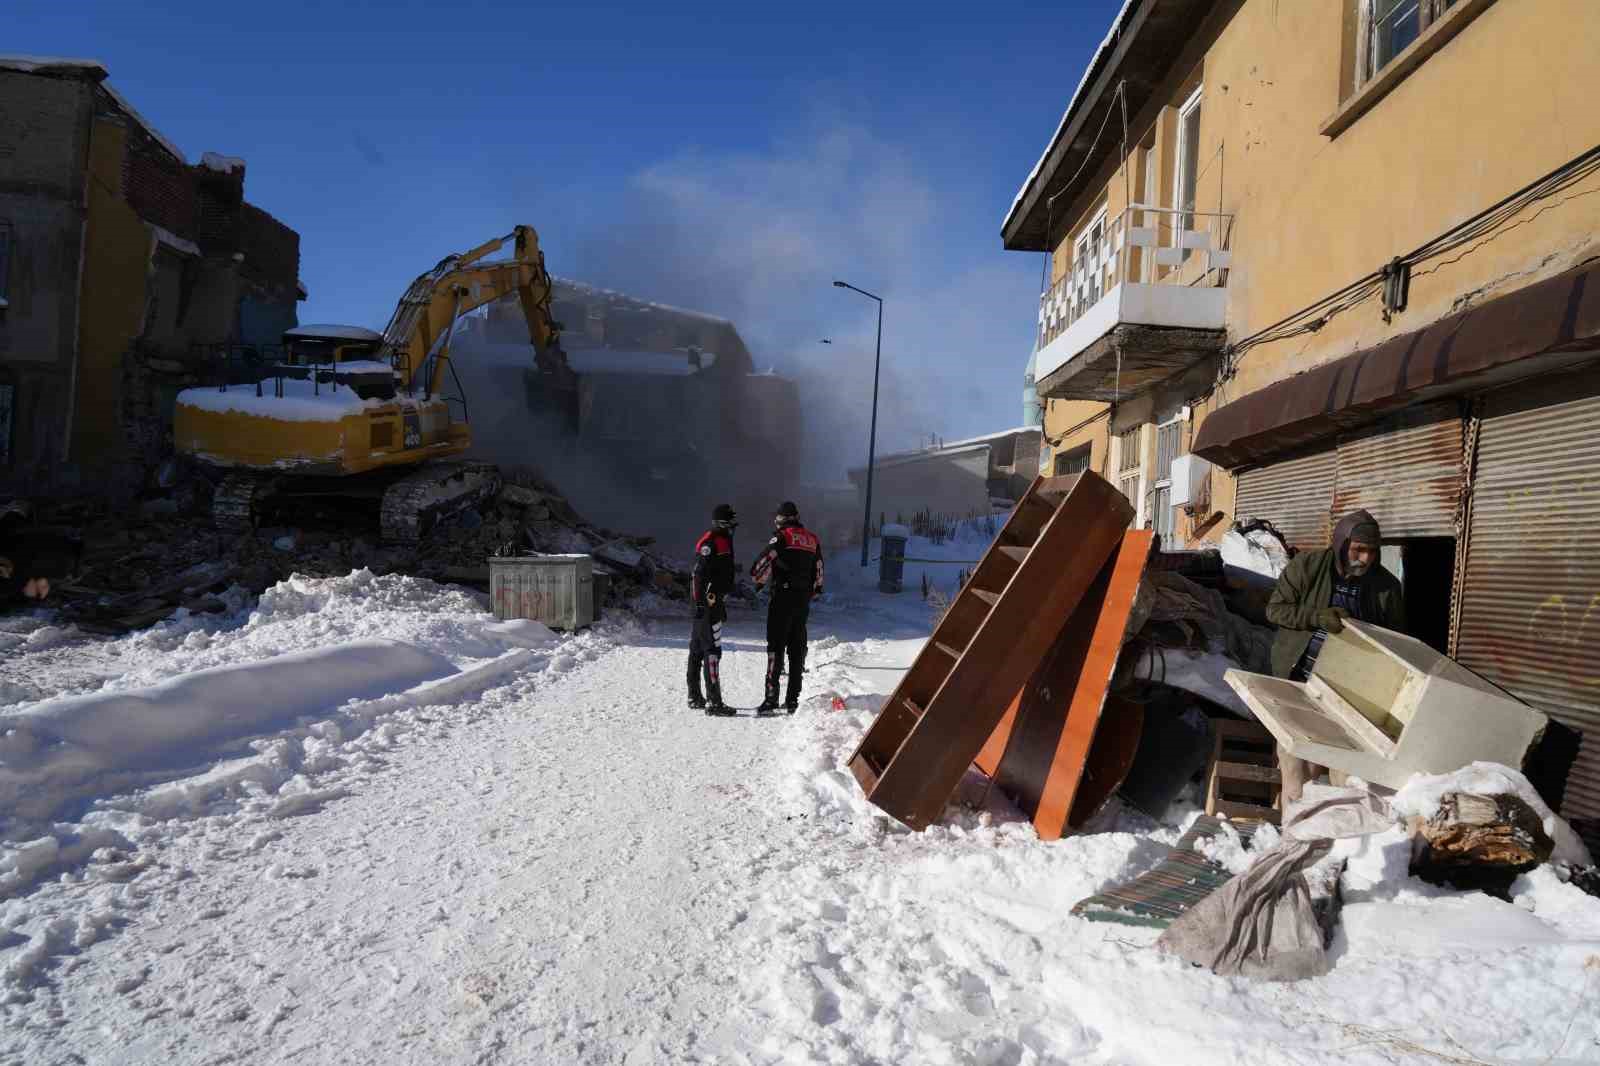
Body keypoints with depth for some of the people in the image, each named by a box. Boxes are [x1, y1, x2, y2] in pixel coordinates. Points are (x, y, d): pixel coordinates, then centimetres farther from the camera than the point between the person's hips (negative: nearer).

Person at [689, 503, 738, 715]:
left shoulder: (725, 541, 19)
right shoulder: (709, 542, -12)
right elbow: (699, 575, -19)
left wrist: (722, 605, 30)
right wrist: (700, 603, -24)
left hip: (715, 603, 10)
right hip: (707, 603, -10)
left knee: (697, 650, 15)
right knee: (712, 651, -12)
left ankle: (695, 697, 23)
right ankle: (713, 701, -12)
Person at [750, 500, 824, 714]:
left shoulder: (782, 536, -5)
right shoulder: (813, 539, 13)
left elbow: (763, 561, -9)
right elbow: (819, 570, 15)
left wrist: (758, 578, 10)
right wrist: (815, 591, 26)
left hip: (783, 595, -6)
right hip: (804, 599, 6)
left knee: (776, 646, -5)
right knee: (797, 648, 9)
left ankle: (771, 698, -10)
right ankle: (793, 699, 11)